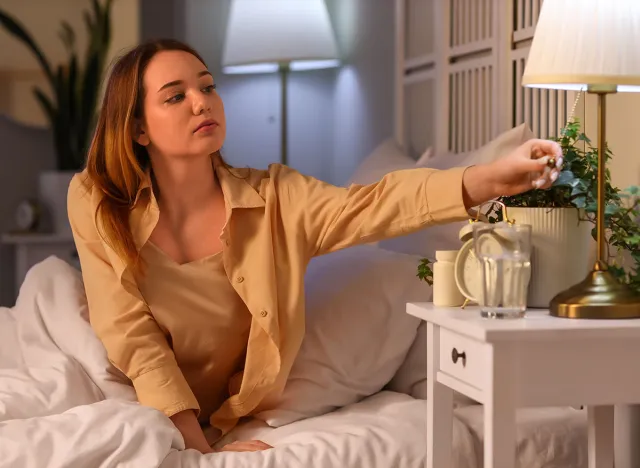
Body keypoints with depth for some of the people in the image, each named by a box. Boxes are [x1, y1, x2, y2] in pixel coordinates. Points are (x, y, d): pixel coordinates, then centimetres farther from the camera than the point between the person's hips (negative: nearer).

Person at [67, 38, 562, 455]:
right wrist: (199, 450, -23)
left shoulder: (272, 199, -8)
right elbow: (134, 340, -14)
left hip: (231, 419, -1)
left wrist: (494, 177, -41)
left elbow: (375, 204, -24)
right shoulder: (96, 206, -10)